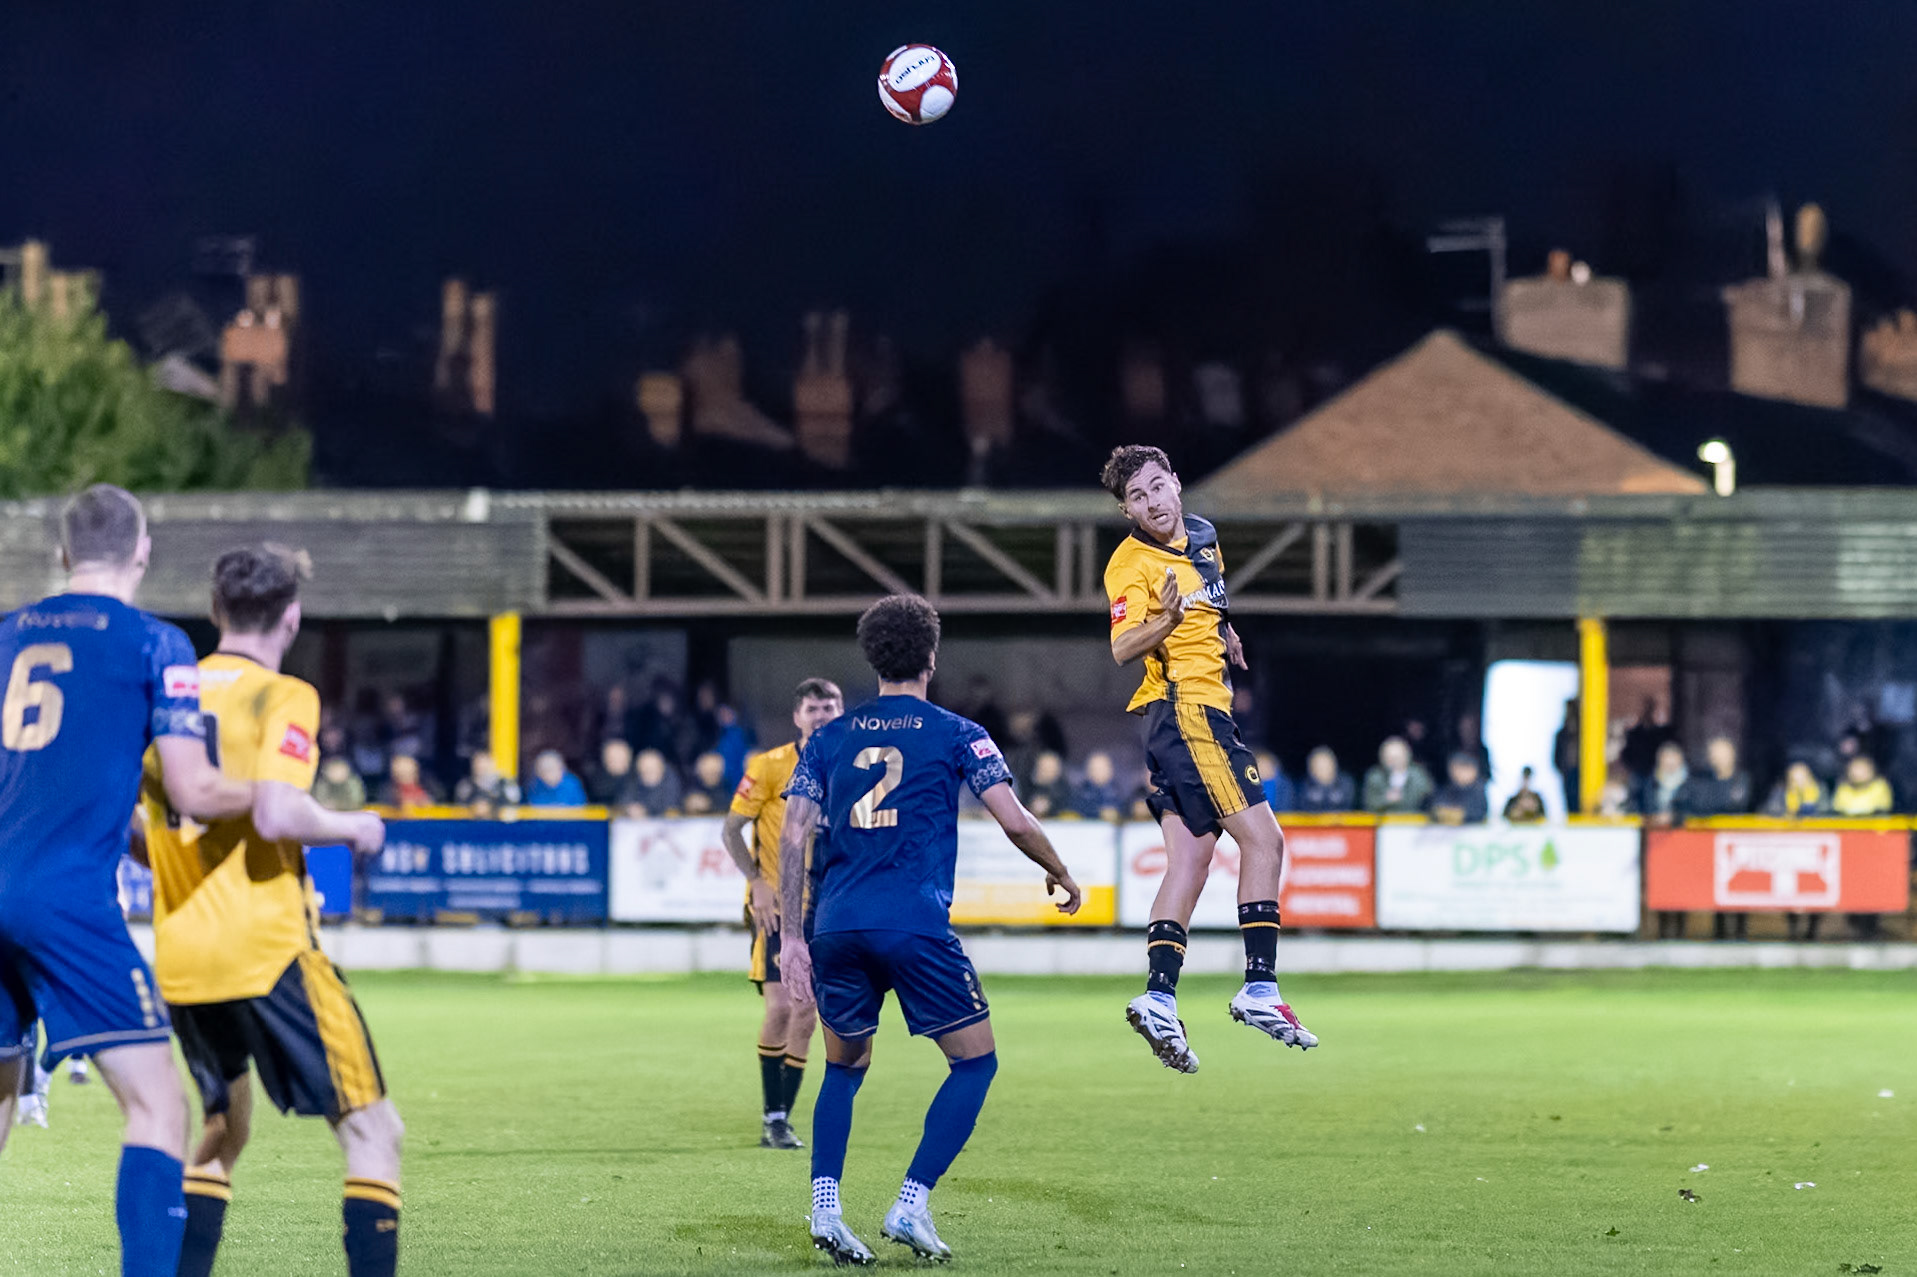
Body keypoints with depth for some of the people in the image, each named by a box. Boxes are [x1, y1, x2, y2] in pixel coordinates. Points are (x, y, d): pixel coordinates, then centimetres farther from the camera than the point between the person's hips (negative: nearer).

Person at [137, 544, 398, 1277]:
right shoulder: (283, 697, -7)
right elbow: (276, 813, -21)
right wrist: (350, 828, -3)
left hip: (179, 960, 7)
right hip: (265, 949, -7)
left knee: (224, 1133, 23)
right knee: (372, 1130, -1)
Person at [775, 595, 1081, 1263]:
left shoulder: (829, 738, 14)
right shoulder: (956, 734, 5)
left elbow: (793, 838, 6)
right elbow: (1015, 821, -1)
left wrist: (792, 935, 7)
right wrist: (1061, 876, 17)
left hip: (836, 927, 4)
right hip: (916, 927, -4)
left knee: (844, 1067, 20)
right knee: (976, 1060, 9)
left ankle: (824, 1209, 3)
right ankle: (911, 1205, -3)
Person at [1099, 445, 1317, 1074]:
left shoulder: (1202, 536, 14)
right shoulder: (1132, 563, -13)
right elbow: (1123, 648, -24)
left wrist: (1223, 633, 15)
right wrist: (1166, 620, -42)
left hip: (1203, 708, 9)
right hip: (1184, 709, -9)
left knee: (1190, 857, 3)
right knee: (1262, 837, -10)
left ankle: (1159, 998, -2)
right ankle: (1259, 990, -11)